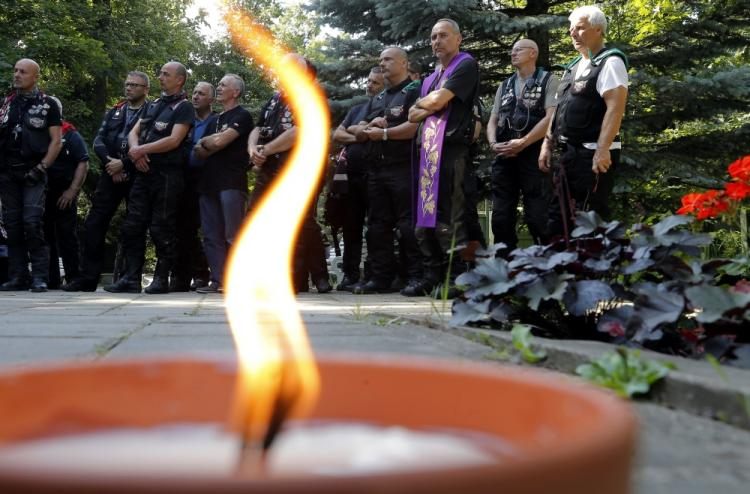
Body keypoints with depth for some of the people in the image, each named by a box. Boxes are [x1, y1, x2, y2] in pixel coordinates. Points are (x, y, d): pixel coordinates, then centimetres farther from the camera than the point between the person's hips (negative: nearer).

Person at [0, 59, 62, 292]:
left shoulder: (47, 104, 4)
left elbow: (56, 141, -1)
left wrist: (41, 167, -10)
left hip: (32, 173, -4)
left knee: (32, 223, -14)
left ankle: (40, 277, -10)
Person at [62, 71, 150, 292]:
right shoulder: (114, 112, 19)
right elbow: (99, 140, 11)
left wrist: (124, 164, -14)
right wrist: (109, 162, -7)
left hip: (136, 175, -5)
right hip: (110, 174, 5)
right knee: (94, 224, -1)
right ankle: (88, 276, 2)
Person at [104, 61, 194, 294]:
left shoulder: (183, 107, -2)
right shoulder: (153, 104, 21)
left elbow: (174, 140, -14)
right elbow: (133, 132, 16)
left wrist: (141, 150, -10)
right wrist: (135, 149, -6)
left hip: (168, 174, -7)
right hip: (144, 172, 7)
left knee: (162, 229, -4)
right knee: (132, 226, 3)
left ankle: (161, 279, 5)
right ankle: (131, 278, 6)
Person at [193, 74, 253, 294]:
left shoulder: (242, 116, 0)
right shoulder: (215, 120, 25)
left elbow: (220, 141, -13)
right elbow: (198, 152, 17)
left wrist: (204, 142, 7)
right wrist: (211, 145, -3)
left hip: (232, 183, -8)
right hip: (209, 183, 8)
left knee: (233, 236, -9)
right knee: (212, 235, 4)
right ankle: (218, 280, 6)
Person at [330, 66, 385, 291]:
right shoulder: (356, 109, 23)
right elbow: (337, 134, 15)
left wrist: (354, 130, -2)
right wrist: (357, 137, -2)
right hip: (352, 173, 6)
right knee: (351, 227, 6)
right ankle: (350, 275, 10)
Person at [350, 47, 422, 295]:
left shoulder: (414, 92, 0)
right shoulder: (376, 100, 25)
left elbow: (415, 126, -16)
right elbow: (358, 133, 20)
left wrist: (383, 133, -8)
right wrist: (370, 125, -1)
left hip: (403, 169, -8)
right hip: (377, 169, 8)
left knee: (408, 224, -9)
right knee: (377, 225, 6)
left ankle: (417, 277, -5)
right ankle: (381, 277, 11)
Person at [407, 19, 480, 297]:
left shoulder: (466, 65, 0)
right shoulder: (431, 78, 26)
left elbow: (438, 100, -11)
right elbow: (413, 116, 18)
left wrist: (421, 103, 10)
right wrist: (430, 106, -2)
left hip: (451, 147, -8)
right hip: (428, 150, 8)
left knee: (448, 218, -11)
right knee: (426, 216, 6)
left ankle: (456, 278, -8)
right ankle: (432, 277, 10)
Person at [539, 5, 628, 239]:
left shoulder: (610, 62, -8)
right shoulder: (573, 67, 19)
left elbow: (615, 108, -19)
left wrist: (602, 150, -26)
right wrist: (547, 145, 15)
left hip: (594, 154, -9)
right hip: (569, 152, 9)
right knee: (559, 214, 11)